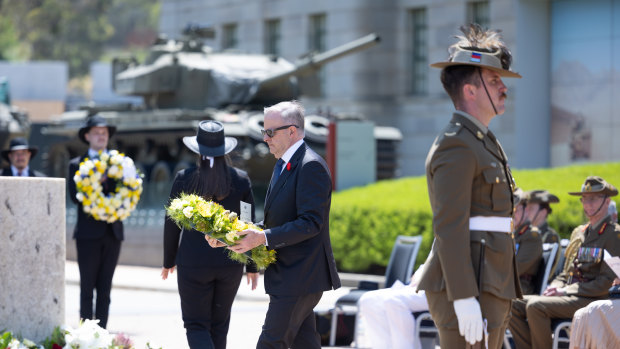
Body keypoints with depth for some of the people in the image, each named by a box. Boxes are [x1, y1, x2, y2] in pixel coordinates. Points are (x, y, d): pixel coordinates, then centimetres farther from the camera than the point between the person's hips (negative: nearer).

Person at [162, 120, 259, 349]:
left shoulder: (184, 179, -8)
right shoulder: (241, 180, -4)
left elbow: (172, 224, -2)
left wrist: (168, 261, 12)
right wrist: (253, 266, 9)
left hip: (194, 262, -2)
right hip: (230, 262, 2)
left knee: (196, 325, 4)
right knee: (219, 323, 18)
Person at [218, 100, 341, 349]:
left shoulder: (311, 166, -15)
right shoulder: (283, 165, 17)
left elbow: (311, 223, -22)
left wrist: (264, 238, -26)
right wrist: (250, 232, 5)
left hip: (299, 276, -10)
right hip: (286, 275, 10)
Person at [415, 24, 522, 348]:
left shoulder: (482, 142, 20)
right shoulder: (455, 145, -12)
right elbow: (448, 226, -19)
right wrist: (464, 299, -25)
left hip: (486, 286, 10)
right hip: (465, 288, -10)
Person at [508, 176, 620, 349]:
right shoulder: (578, 233, 22)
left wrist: (566, 291, -15)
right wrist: (555, 287, 1)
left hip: (592, 302, -8)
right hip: (570, 297, 8)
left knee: (535, 306, -30)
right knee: (513, 306, -9)